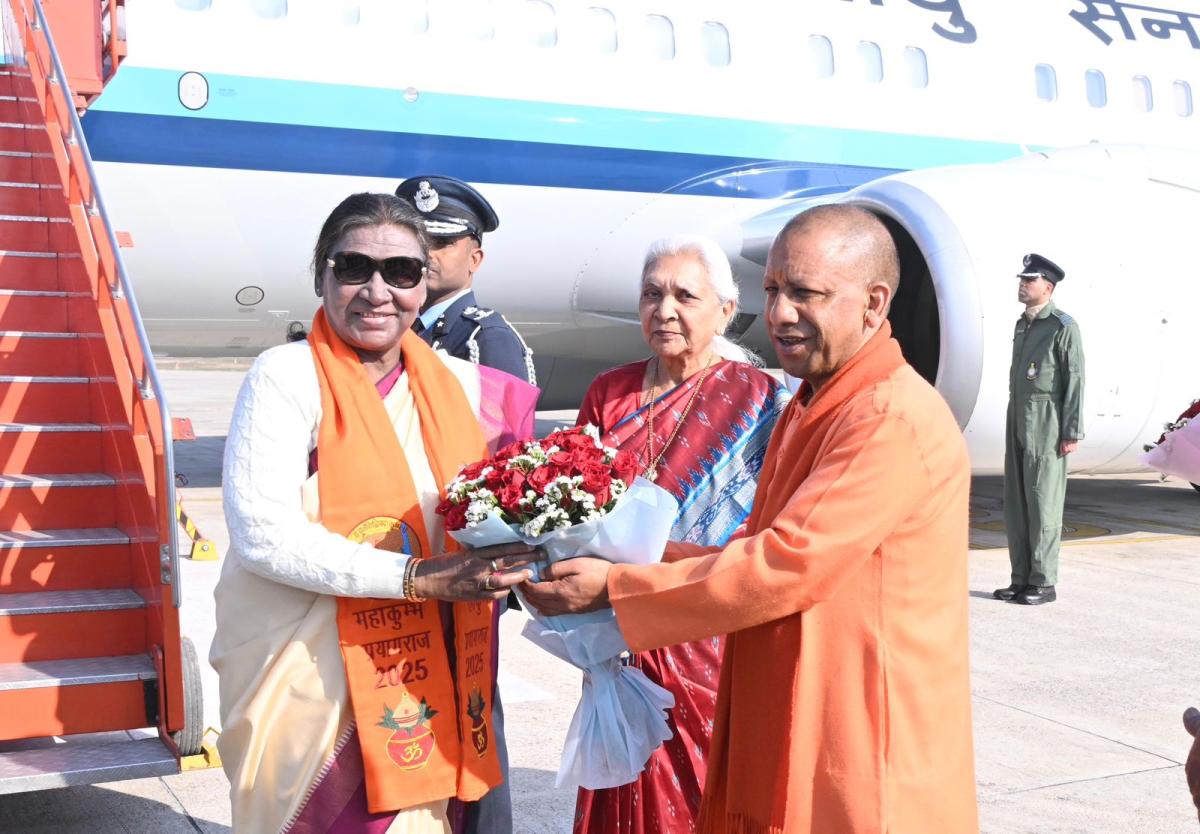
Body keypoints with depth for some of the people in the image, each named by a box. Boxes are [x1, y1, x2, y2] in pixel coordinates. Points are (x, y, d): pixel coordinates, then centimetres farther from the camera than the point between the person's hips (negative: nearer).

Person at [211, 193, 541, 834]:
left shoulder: (458, 385, 7)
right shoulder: (288, 377, -9)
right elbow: (261, 532, -18)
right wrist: (417, 578, -22)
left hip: (424, 680, 5)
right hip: (307, 678, -4)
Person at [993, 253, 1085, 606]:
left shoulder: (1063, 326, -7)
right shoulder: (1022, 325, 16)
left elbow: (1075, 381, -11)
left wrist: (1072, 432, -15)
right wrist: (1014, 424, 17)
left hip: (1046, 424, -8)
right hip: (1018, 420, 8)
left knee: (1043, 501, -5)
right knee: (1015, 501, 8)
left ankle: (1043, 582, 1)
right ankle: (1021, 579, 14)